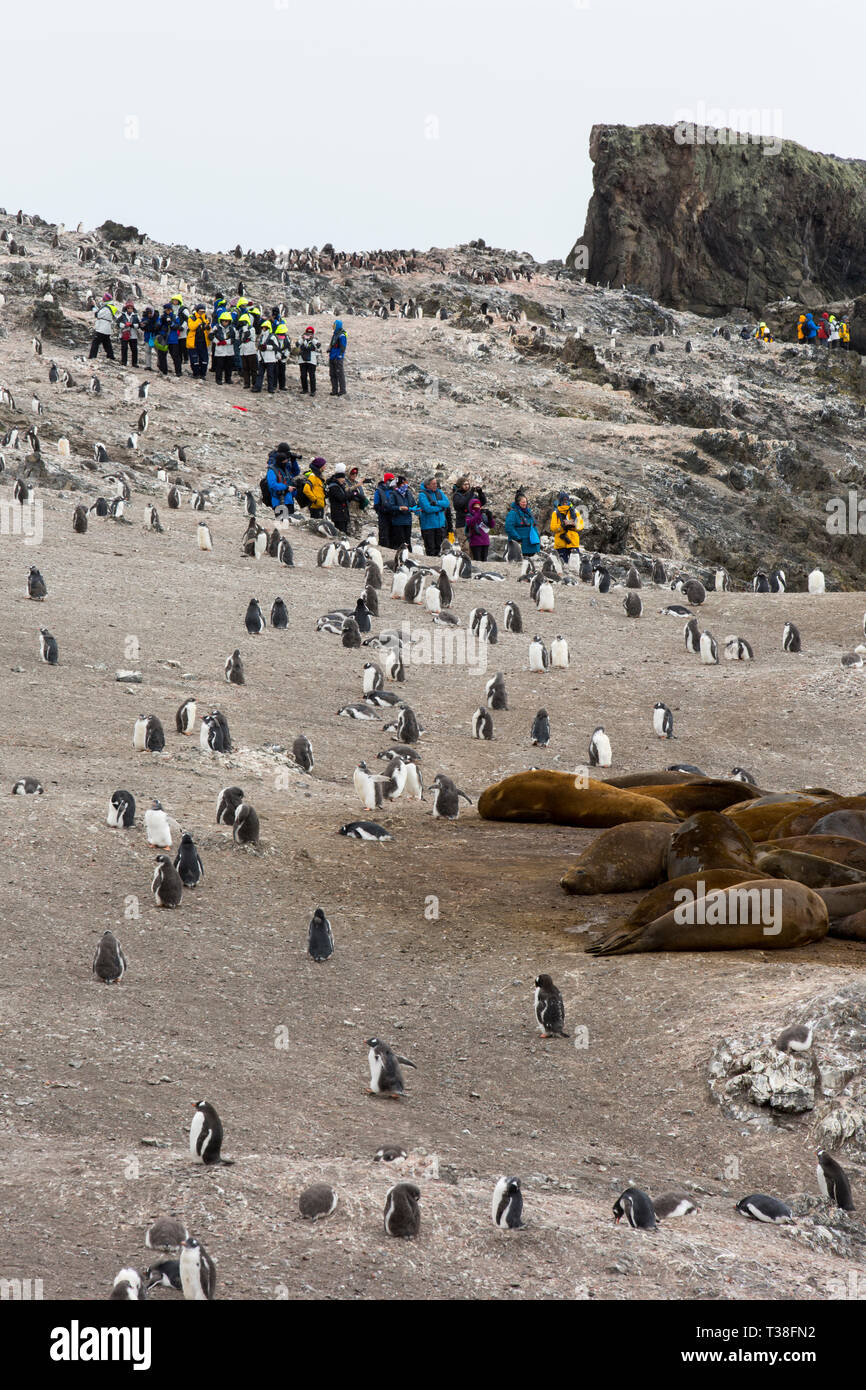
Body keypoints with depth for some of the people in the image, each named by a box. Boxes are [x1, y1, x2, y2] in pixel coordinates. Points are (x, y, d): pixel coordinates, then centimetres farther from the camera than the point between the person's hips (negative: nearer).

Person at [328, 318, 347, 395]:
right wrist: (329, 349, 20)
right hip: (332, 357, 9)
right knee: (333, 374, 10)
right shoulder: (334, 334, 14)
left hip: (338, 358, -9)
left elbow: (342, 348, -16)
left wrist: (339, 357, -18)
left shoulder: (341, 335, -13)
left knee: (340, 374, -5)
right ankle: (335, 390, 14)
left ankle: (342, 390, 1)